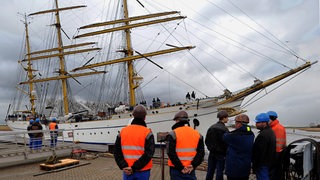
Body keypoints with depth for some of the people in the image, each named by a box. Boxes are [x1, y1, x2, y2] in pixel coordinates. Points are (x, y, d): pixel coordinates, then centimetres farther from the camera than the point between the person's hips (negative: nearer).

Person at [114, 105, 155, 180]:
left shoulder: (123, 131, 0)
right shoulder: (147, 133, -10)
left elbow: (117, 152, -2)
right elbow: (148, 154, -18)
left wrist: (124, 166, -7)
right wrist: (134, 168, -15)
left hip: (127, 171, 3)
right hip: (142, 171, -3)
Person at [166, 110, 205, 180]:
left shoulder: (173, 134, -10)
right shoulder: (197, 134, 4)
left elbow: (171, 153, -15)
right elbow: (201, 152, 0)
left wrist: (180, 167, -11)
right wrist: (193, 165, -4)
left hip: (177, 170, -3)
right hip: (190, 170, 4)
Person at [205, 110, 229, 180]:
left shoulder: (211, 128, 2)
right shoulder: (224, 129, -17)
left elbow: (206, 140, 6)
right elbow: (226, 143, -16)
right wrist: (226, 153, -1)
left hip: (212, 153, 6)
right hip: (221, 154, -5)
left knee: (210, 171, 13)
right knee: (219, 172, 5)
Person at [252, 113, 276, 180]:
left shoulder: (263, 135, -25)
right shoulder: (270, 131, 10)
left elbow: (259, 152, -25)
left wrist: (254, 166, -16)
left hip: (262, 164, -11)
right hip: (269, 163, 11)